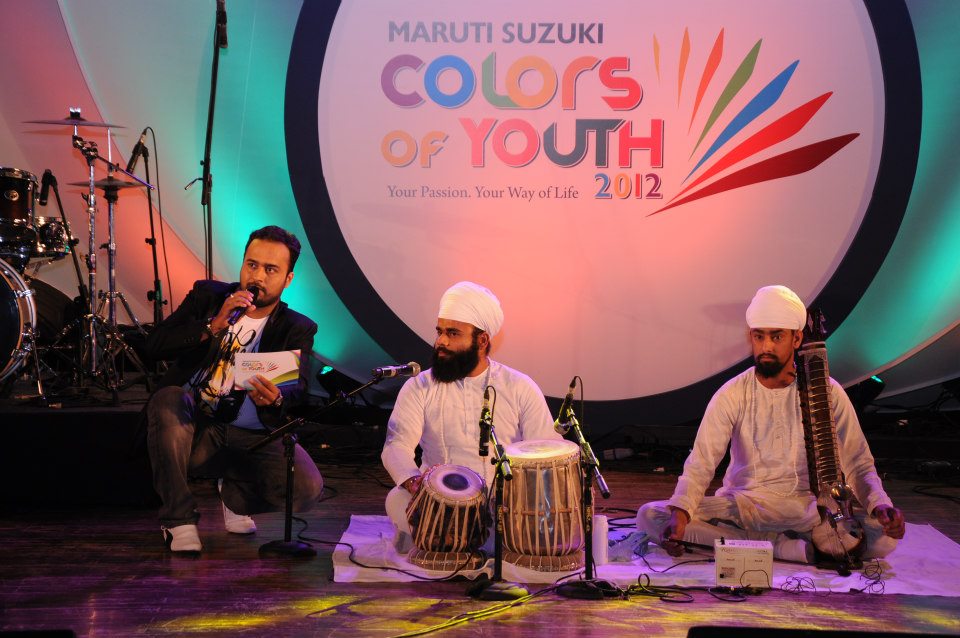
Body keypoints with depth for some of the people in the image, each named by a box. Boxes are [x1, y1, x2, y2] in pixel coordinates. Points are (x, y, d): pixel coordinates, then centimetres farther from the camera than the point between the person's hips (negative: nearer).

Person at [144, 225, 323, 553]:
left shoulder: (296, 329, 3)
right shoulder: (208, 296, 6)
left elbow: (296, 388, -16)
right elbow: (155, 345, -6)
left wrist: (276, 399, -41)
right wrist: (212, 327, -21)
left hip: (252, 438, 0)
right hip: (190, 429, 0)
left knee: (307, 487, -25)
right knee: (167, 399, -34)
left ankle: (236, 495, 11)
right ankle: (178, 518, -17)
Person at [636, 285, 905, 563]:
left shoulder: (826, 392, -3)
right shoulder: (731, 396, -3)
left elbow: (859, 464, -1)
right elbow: (700, 464, -9)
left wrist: (880, 504, -23)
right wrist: (680, 511, -29)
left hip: (807, 507, -1)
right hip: (741, 505, 1)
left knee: (884, 537, -29)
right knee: (649, 516, -25)